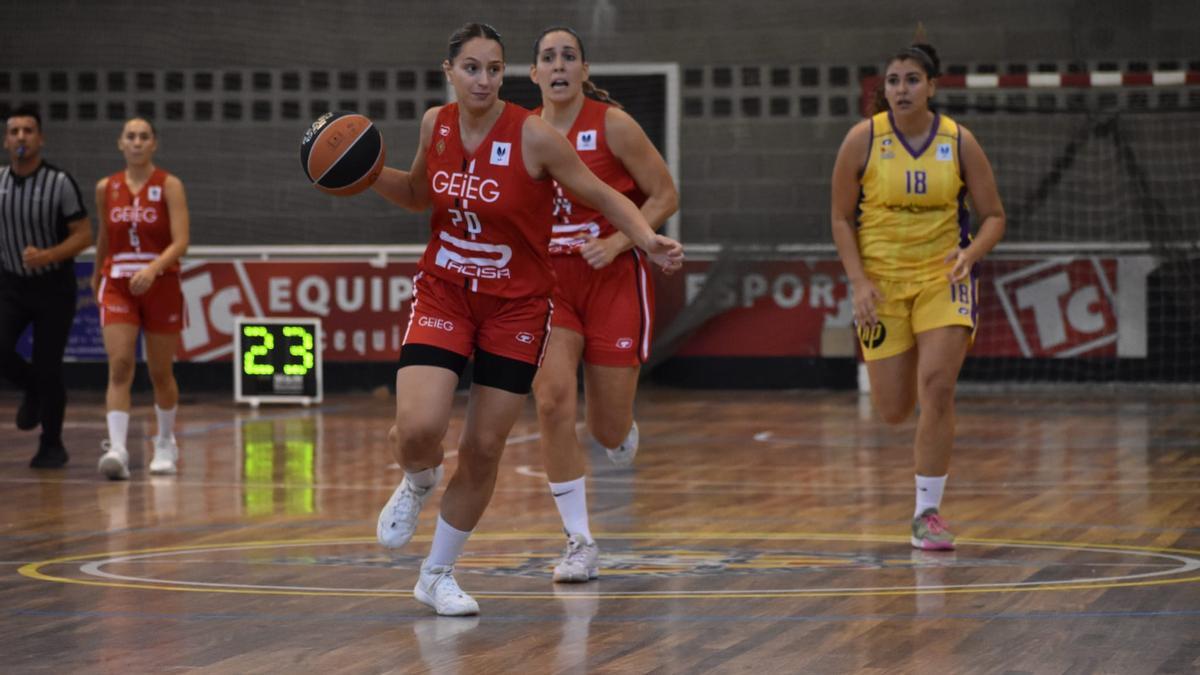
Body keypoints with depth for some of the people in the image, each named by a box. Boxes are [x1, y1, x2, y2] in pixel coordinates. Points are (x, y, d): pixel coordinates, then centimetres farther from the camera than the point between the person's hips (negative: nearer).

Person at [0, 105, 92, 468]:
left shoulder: (61, 183, -12)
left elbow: (84, 235, -13)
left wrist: (46, 256, -27)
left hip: (54, 286, -3)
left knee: (47, 367, -3)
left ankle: (52, 446, 15)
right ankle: (32, 390, 15)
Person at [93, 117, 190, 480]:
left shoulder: (169, 186, -6)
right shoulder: (106, 188, 4)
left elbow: (181, 241, -15)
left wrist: (153, 268, -30)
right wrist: (96, 275, 31)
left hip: (160, 284, -1)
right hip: (118, 286, 1)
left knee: (160, 372, 10)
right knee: (120, 366, -16)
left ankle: (166, 443, 32)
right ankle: (117, 449, -24)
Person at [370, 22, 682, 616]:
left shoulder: (533, 135, -16)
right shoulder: (436, 123, -4)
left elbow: (602, 196, -9)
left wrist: (648, 240, -26)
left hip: (516, 306, -1)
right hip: (443, 293, 2)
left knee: (484, 450, 3)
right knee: (418, 431, -19)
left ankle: (438, 576, 23)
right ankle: (418, 483, 19)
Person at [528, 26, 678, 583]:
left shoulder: (611, 124, -9)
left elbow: (666, 195, -7)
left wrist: (617, 243, -18)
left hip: (613, 281, -2)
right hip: (549, 282, 2)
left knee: (609, 432, 1)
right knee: (552, 402, -19)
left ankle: (621, 432, 44)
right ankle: (580, 544, -9)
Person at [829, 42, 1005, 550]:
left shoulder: (959, 142, -5)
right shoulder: (863, 140, -7)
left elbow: (994, 216, 1)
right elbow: (841, 219, 0)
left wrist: (971, 253, -19)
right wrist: (859, 281, -11)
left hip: (942, 277, 0)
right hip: (881, 282, 0)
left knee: (936, 387, -18)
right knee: (893, 411, 2)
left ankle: (928, 512, -6)